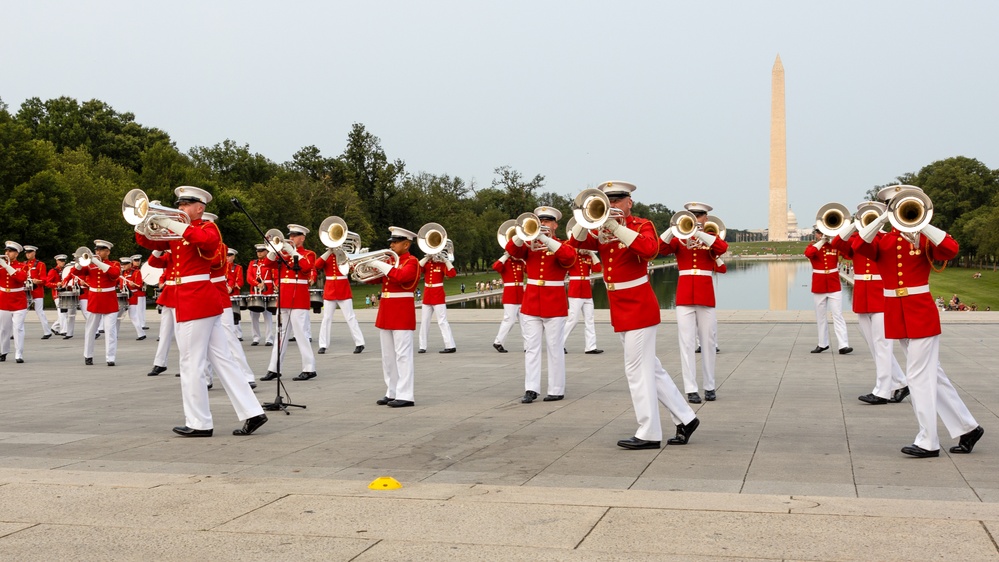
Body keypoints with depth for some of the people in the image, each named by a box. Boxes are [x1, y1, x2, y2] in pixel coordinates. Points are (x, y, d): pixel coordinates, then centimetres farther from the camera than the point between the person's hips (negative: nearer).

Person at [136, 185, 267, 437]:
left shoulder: (208, 228, -6)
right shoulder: (177, 234, 18)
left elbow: (207, 239, -31)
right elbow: (146, 241, 15)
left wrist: (169, 223, -27)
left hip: (197, 301, -9)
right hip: (201, 302, 9)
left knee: (191, 365, -3)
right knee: (222, 360, 7)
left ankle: (199, 423, 6)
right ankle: (252, 413, 8)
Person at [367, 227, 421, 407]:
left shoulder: (412, 262, -7)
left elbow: (400, 277, -26)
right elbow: (373, 278, 15)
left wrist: (380, 264, -22)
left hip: (402, 314, -8)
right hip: (386, 313, 8)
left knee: (403, 355, -7)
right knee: (388, 357, 11)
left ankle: (406, 396, -6)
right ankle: (392, 393, 18)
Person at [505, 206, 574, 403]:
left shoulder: (561, 246, 1)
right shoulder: (529, 245, 11)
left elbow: (570, 257, -22)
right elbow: (511, 249, -9)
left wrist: (546, 239, -28)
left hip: (555, 304, -3)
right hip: (531, 303, 3)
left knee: (554, 348, 1)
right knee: (531, 347, 0)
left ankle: (556, 390, 6)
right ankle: (531, 389, 0)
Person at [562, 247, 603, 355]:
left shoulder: (589, 257, 10)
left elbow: (598, 269, -3)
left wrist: (592, 253, -3)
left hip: (587, 291, 6)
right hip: (575, 291, -6)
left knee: (589, 319, 6)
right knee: (573, 319, -7)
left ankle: (590, 347, 9)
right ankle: (560, 345, 3)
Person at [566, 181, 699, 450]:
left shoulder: (641, 225, -7)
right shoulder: (602, 231, 12)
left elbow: (650, 249, -28)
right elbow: (576, 242, -2)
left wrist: (616, 227, -29)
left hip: (639, 308, -8)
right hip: (621, 311, 8)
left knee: (638, 370, -5)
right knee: (650, 369, 13)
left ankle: (649, 434, 3)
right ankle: (685, 419, 22)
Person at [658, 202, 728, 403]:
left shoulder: (711, 239, 8)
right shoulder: (679, 239, 9)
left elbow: (723, 248, -16)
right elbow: (661, 249, -11)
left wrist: (698, 233, -24)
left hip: (706, 295, 0)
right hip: (684, 296, 0)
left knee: (708, 343, 6)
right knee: (687, 344, -3)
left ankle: (710, 386, 16)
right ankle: (691, 389, -2)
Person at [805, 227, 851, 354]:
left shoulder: (835, 245, 5)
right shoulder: (812, 247, 3)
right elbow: (808, 253, -21)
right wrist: (821, 242, -17)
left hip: (834, 285, -1)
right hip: (818, 286, 1)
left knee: (838, 315, -6)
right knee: (820, 316, 8)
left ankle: (843, 345, -11)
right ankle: (822, 344, 18)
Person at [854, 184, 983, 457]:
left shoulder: (925, 239, -2)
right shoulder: (881, 242, 6)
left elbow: (951, 250, -21)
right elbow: (858, 246, -14)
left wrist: (920, 223, -22)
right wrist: (882, 219, -21)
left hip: (921, 314, -5)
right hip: (896, 316, 5)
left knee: (919, 376, -6)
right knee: (931, 374, 11)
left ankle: (928, 442, 3)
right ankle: (968, 427, 23)